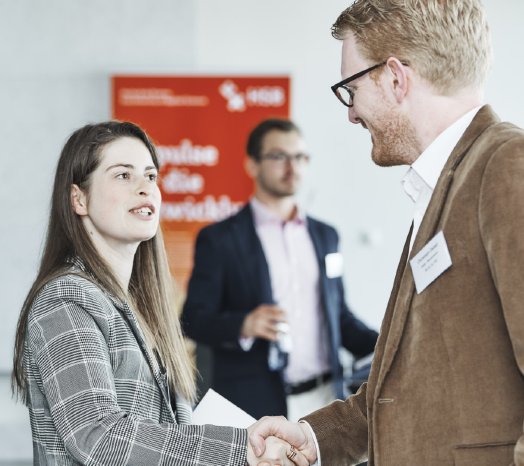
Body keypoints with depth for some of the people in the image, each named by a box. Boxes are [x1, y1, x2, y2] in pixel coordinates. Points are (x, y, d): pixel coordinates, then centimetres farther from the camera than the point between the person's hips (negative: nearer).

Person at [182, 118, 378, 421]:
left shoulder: (325, 236, 17)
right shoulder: (219, 239, 1)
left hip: (323, 402, 5)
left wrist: (381, 345, 4)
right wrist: (244, 325, -23)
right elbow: (195, 319, -5)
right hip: (254, 407, -5)